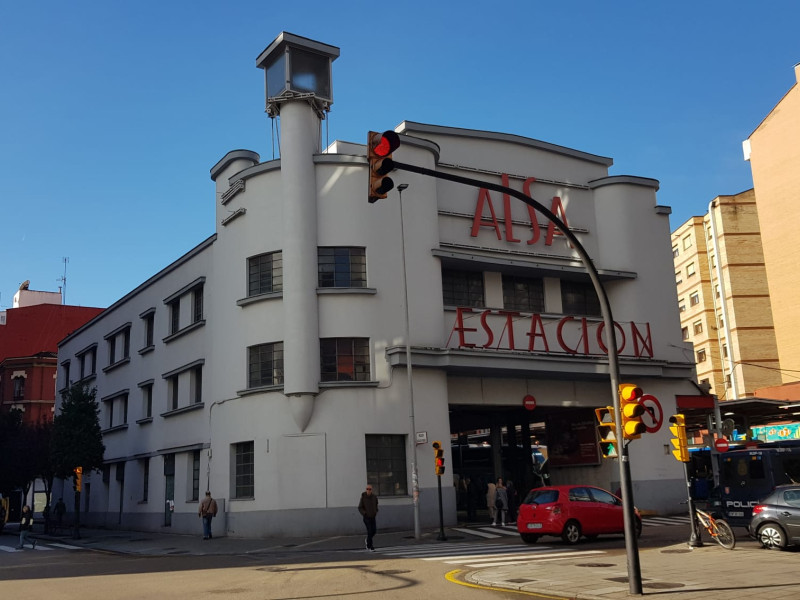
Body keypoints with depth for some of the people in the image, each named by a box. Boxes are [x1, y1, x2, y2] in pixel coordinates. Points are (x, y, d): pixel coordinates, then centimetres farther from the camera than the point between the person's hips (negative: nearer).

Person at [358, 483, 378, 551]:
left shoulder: (374, 497, -1)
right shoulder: (363, 497, -11)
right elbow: (360, 508, -3)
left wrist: (376, 511, 9)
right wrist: (364, 513, -15)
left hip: (373, 517, 4)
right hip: (366, 517, -4)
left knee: (374, 530, 3)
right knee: (370, 531, -9)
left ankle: (367, 540, 31)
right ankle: (370, 546, 1)